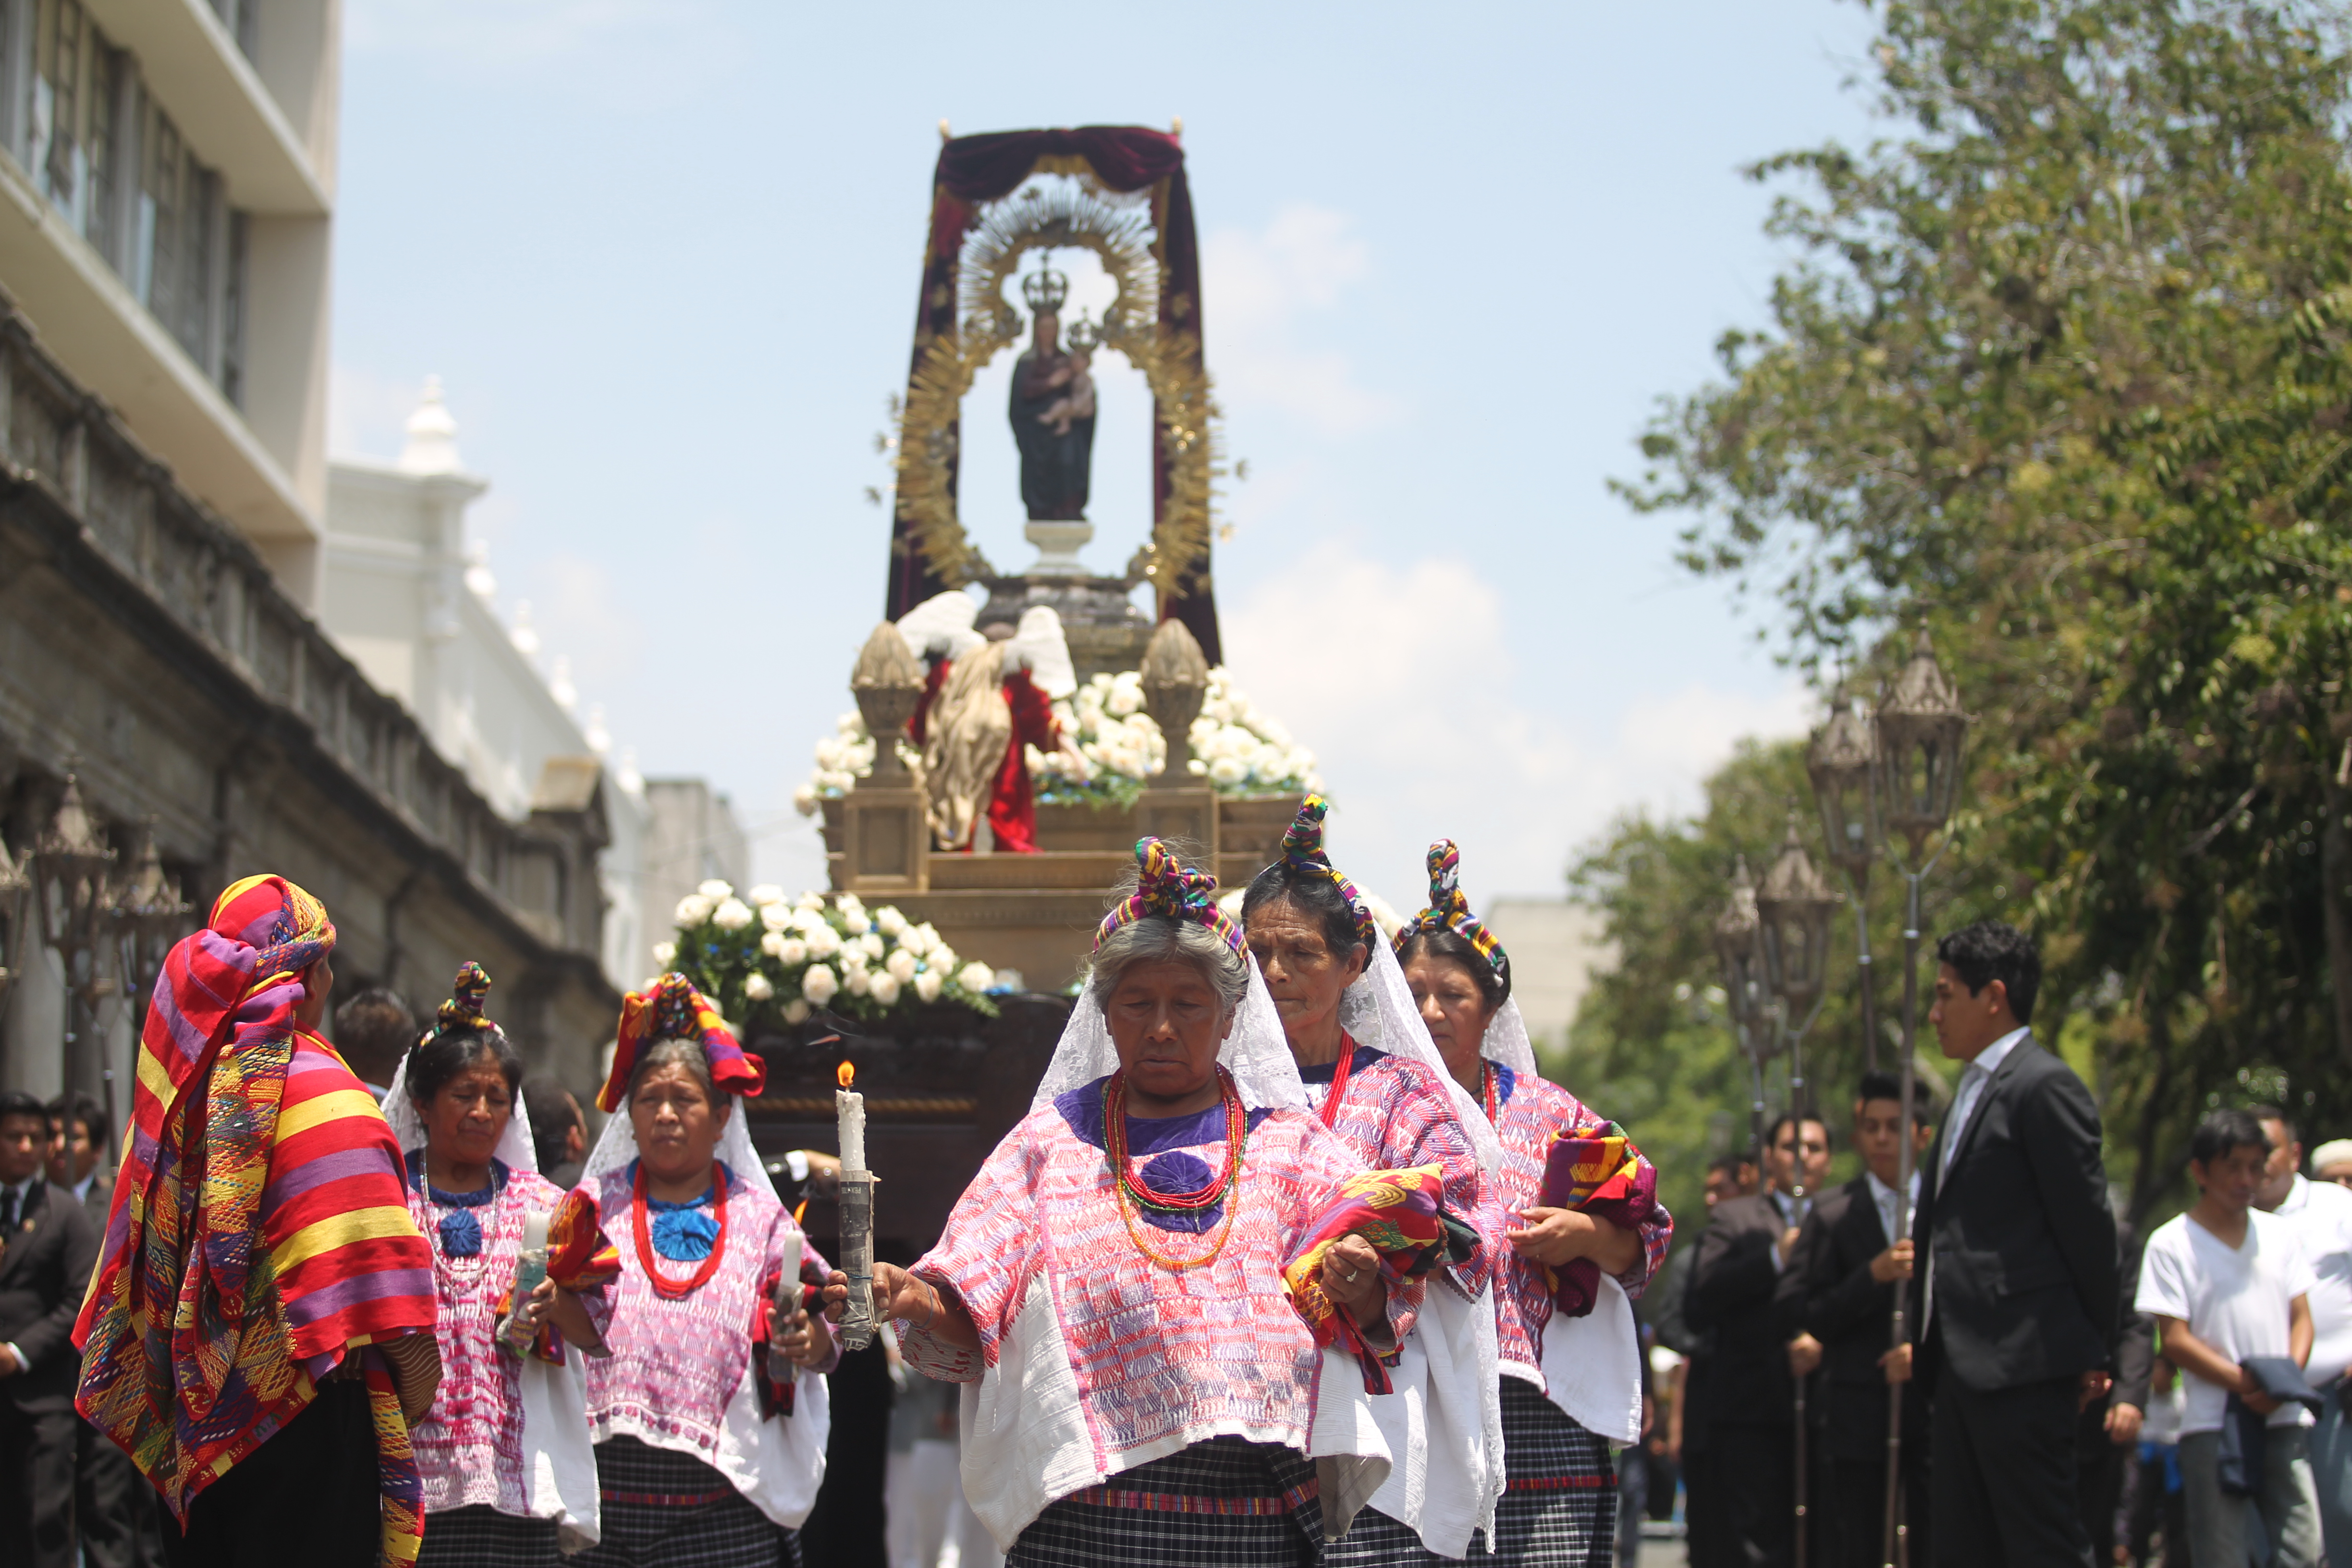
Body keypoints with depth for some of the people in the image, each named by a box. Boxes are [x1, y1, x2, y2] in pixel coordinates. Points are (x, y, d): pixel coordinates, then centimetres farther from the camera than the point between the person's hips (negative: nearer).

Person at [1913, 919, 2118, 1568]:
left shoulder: (2044, 1087, -10)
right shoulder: (1972, 1090, 19)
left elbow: (2088, 1222, -10)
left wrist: (2096, 1350, -6)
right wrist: (1931, 1349, 15)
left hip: (2022, 1366, -10)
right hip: (1961, 1364, 10)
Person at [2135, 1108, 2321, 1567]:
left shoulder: (2281, 1235, 13)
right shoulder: (2171, 1244, 0)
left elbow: (2301, 1318, 12)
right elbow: (2176, 1340, -5)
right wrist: (2247, 1384, -16)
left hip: (2284, 1420, 3)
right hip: (2213, 1422, -3)